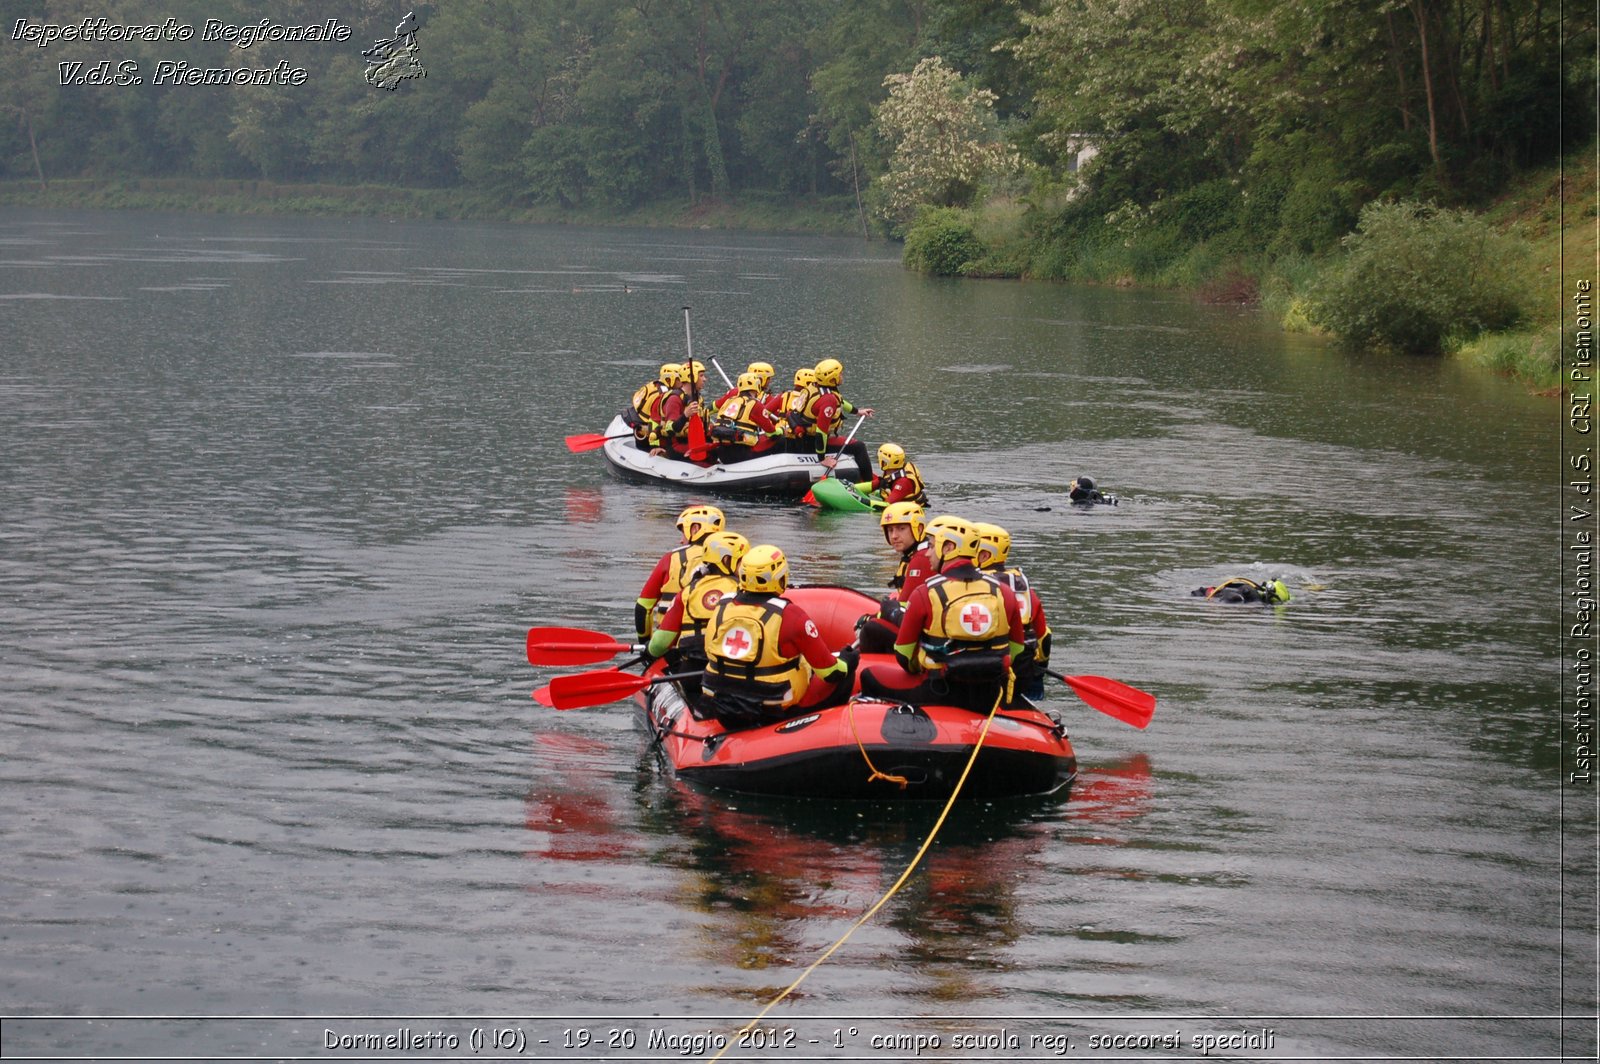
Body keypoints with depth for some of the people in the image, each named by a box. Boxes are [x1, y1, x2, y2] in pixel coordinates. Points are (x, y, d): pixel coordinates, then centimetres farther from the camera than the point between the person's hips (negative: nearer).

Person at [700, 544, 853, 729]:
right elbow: (830, 672, -11)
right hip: (773, 712, -5)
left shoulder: (721, 608, -3)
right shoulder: (789, 615, -18)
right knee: (843, 674, 11)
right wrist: (845, 664, 12)